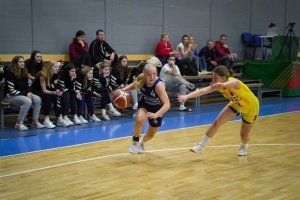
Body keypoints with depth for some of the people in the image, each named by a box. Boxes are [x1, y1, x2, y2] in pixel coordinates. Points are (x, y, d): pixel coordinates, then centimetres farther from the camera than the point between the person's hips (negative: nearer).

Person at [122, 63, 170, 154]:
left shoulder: (159, 85, -39)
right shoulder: (141, 78, -26)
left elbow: (167, 104, -44)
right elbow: (134, 85, 0)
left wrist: (156, 114, -59)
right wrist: (124, 89, -18)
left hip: (157, 108, -2)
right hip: (144, 104, 2)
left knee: (151, 134, 14)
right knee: (139, 120, -31)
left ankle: (141, 143, 51)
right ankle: (135, 142, -3)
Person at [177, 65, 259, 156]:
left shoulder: (232, 81, -38)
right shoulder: (218, 85, -20)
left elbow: (235, 83, -64)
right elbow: (203, 91, -32)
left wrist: (223, 85, -86)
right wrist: (187, 96, -46)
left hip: (251, 106, -5)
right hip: (236, 104, 5)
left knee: (244, 134, 4)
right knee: (217, 122, -10)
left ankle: (244, 147, 40)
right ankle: (201, 146, -1)